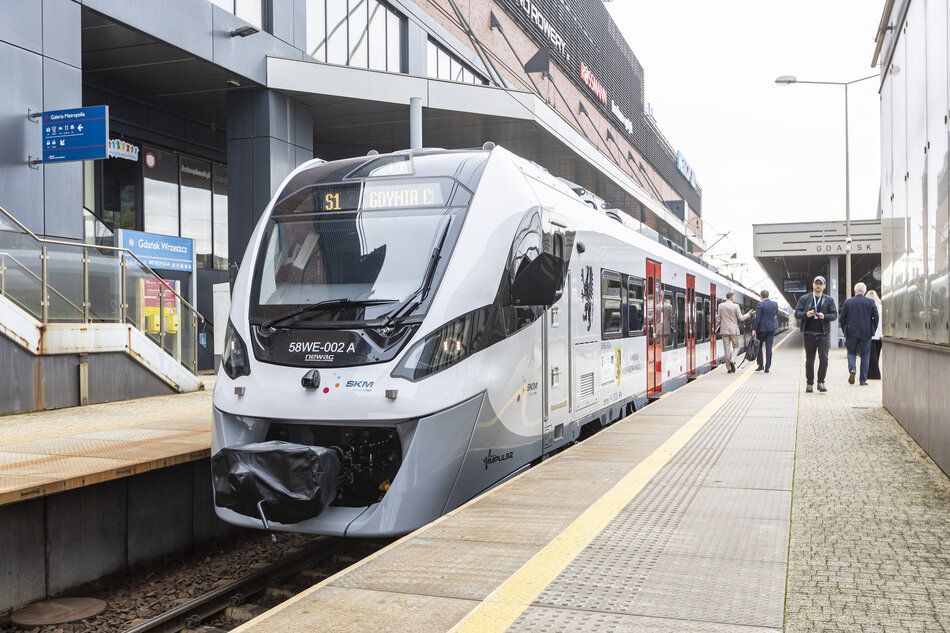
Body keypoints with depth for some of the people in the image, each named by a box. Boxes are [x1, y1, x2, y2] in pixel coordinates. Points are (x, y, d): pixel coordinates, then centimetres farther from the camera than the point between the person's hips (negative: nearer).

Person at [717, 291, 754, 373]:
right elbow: (741, 318, -2)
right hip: (734, 330, -2)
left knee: (727, 349, 4)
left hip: (724, 330, 2)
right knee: (735, 346, 15)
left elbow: (718, 319, 4)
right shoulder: (736, 306, -8)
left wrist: (717, 325, 21)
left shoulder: (721, 306, 0)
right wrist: (749, 314, 13)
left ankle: (729, 368, 6)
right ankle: (732, 360, -11)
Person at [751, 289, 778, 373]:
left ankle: (760, 365, 7)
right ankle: (767, 367, 3)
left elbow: (757, 318, -15)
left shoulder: (760, 304, -11)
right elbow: (776, 315, 16)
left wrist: (754, 329, -13)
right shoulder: (775, 304, 3)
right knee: (769, 348, 4)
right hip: (772, 328, 4)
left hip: (761, 328, -4)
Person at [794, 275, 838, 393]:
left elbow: (834, 315, 5)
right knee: (809, 360, 4)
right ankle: (809, 383, 15)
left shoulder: (829, 300, 11)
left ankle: (821, 382, -3)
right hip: (809, 333, 1)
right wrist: (806, 314, -16)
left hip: (824, 334, 0)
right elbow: (797, 313, 5)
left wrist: (824, 316, -15)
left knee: (824, 358, -13)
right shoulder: (804, 299, 10)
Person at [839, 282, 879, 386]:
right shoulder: (870, 302, -1)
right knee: (865, 355, 7)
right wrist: (872, 331, 7)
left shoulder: (847, 302, 0)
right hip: (866, 334, 0)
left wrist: (845, 331, 11)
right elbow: (876, 317, -3)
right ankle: (863, 380, 7)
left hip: (851, 333, 0)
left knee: (851, 352, 15)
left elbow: (842, 319, 1)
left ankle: (852, 370, -12)